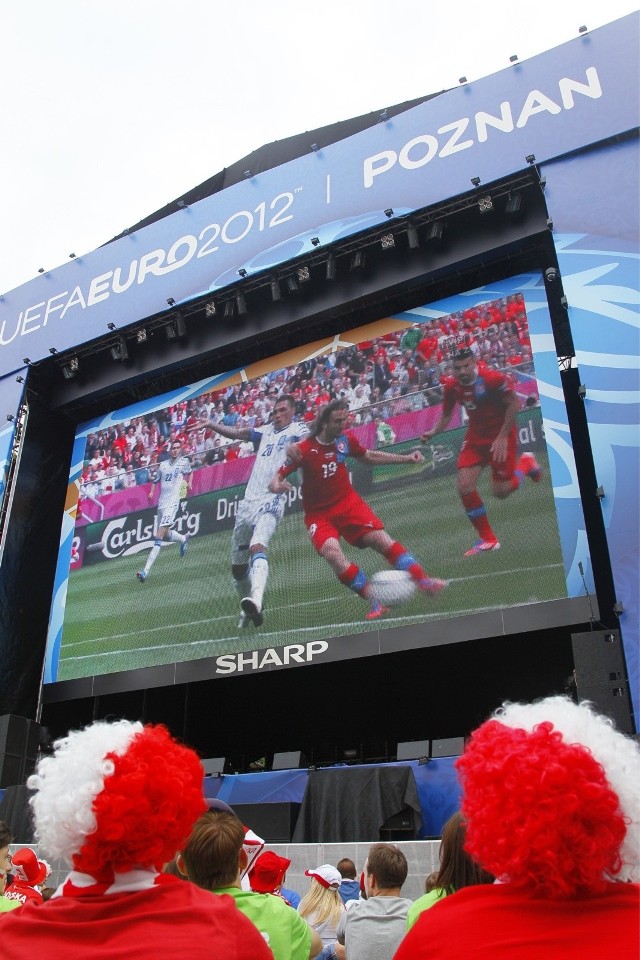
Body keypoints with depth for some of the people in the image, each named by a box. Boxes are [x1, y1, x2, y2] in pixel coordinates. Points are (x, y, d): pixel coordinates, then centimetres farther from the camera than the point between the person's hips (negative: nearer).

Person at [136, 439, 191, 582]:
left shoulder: (184, 462, 2)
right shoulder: (163, 465, 10)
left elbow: (189, 472, 22)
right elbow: (155, 480, 22)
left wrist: (189, 483, 6)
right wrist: (151, 492, 6)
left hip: (172, 503, -5)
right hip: (161, 503, 6)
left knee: (159, 539, -15)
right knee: (165, 534, 16)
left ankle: (146, 571, -22)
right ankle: (183, 538, 49)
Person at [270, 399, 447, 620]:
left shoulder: (346, 438, -3)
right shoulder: (303, 449, -17)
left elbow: (368, 456, 16)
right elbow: (277, 478, -11)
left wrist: (407, 458, 12)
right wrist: (278, 485, -36)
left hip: (348, 502, 3)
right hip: (318, 514, -3)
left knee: (380, 538, -15)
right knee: (331, 552, -28)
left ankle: (423, 580, -10)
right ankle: (374, 602, -23)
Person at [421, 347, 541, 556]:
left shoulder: (493, 378, -23)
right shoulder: (452, 386, -8)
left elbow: (515, 403, -15)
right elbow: (446, 415, 4)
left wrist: (502, 437, -18)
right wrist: (433, 432, -15)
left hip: (501, 435, -4)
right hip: (476, 436, 5)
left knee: (501, 491, -3)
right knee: (464, 487, -10)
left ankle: (525, 463, 30)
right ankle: (487, 538, 5)